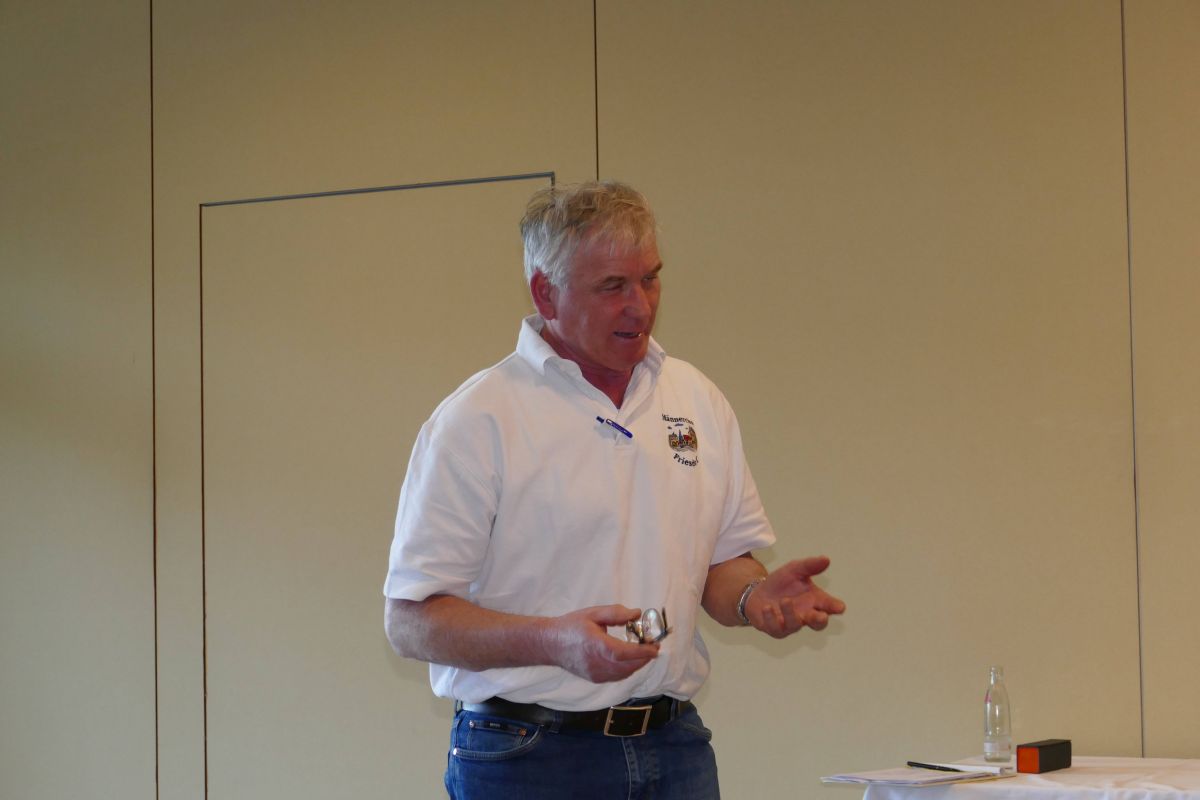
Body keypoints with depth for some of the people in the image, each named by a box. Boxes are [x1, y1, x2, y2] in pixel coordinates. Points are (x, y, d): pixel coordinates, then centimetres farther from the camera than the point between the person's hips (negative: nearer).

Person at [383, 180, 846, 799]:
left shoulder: (698, 400, 11)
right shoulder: (475, 419, -7)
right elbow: (411, 619, -10)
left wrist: (756, 595, -5)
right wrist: (554, 642, -25)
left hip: (675, 748, 5)